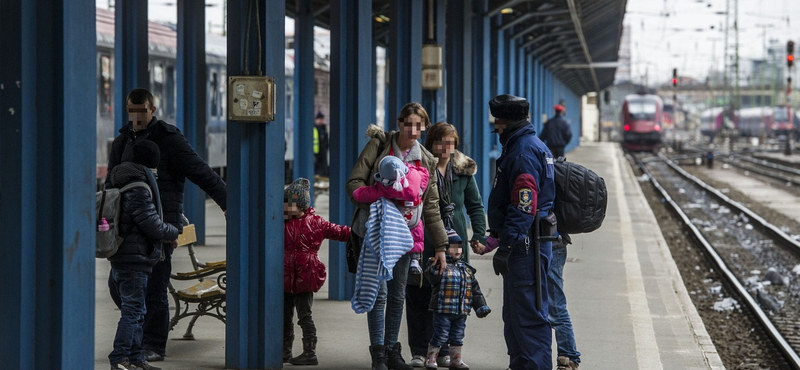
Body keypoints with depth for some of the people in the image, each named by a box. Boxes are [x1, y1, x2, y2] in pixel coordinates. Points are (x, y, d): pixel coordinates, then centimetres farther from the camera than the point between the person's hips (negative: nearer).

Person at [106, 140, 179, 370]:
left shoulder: (122, 186, 14)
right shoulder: (139, 191, -17)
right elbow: (153, 226, -17)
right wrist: (174, 233, 2)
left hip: (120, 258, 10)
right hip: (135, 260, -10)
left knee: (134, 310, 16)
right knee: (133, 310, -7)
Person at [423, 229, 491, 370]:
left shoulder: (467, 269, 13)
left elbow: (475, 290, 16)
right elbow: (432, 277, -24)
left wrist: (481, 306, 12)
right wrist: (435, 266, -41)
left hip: (461, 311, 6)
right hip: (443, 311, -6)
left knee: (457, 337, 12)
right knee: (440, 336, -2)